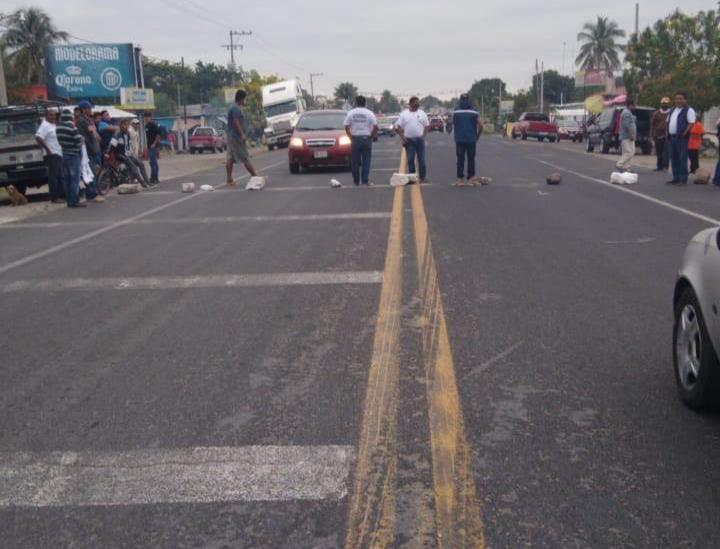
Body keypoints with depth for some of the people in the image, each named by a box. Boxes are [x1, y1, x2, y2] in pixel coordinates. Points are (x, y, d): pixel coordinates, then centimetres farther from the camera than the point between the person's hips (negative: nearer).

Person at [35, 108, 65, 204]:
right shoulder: (45, 125, -11)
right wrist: (47, 149, -20)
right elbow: (38, 138, -23)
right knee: (53, 176, -7)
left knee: (60, 176, 12)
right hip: (52, 155, -9)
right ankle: (54, 198, -5)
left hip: (59, 154, 9)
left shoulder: (54, 125, 16)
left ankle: (62, 195, 19)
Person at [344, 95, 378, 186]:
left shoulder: (351, 113, 2)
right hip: (366, 138, -1)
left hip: (355, 139, 1)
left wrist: (351, 137, 8)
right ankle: (365, 180, -4)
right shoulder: (369, 113, -2)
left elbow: (346, 127, -1)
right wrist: (372, 136, 5)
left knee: (355, 161, 7)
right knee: (366, 160, 3)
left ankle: (356, 181, 9)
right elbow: (375, 126, -7)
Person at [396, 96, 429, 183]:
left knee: (421, 158, 1)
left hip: (420, 139, 0)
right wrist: (402, 138, -5)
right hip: (409, 139, 0)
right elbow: (399, 127, 3)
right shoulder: (404, 114, 4)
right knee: (410, 159, 0)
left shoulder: (422, 113, 7)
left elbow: (426, 126, 8)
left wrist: (423, 136, -3)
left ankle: (422, 176, 7)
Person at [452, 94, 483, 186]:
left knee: (460, 159, 5)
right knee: (471, 159, 8)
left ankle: (460, 179, 2)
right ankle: (471, 178, 9)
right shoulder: (474, 112, -2)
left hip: (459, 139, 0)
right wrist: (477, 136, 10)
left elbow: (453, 124, 6)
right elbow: (480, 125, -3)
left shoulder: (456, 112, -1)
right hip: (471, 139, 0)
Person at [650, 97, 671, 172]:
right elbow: (652, 124, 12)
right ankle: (660, 166, 16)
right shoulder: (656, 113, 11)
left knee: (666, 151, -11)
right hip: (658, 136, 3)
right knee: (659, 152, 7)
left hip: (667, 136, -3)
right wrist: (652, 135, 6)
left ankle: (665, 166, -11)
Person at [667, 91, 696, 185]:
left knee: (682, 158, -8)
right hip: (672, 137, 8)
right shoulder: (673, 110, 18)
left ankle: (683, 179, -6)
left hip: (681, 138, -8)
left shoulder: (689, 110, -6)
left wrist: (684, 134, -19)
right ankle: (676, 178, 16)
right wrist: (668, 133, 9)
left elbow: (691, 123, -14)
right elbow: (668, 122, 23)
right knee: (674, 158, 10)